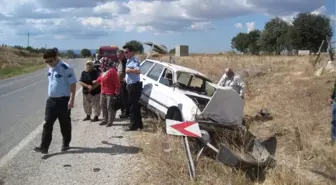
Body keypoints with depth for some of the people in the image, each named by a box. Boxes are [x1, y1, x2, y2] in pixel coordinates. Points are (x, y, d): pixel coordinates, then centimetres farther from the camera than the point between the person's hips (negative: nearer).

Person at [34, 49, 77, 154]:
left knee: (65, 124, 7)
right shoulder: (50, 68, 9)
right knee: (47, 124, 3)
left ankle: (66, 144, 24)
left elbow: (73, 84, -16)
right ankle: (44, 147, 5)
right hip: (51, 100, 7)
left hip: (63, 100, -7)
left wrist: (71, 100, -20)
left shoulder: (66, 68, -16)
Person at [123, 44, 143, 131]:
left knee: (133, 106, -5)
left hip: (134, 86, -10)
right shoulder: (128, 60, 13)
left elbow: (138, 71, -34)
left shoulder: (134, 60, -17)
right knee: (135, 105, 16)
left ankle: (134, 125, 3)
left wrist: (129, 70, -25)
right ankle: (139, 124, 26)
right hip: (131, 85, 10)